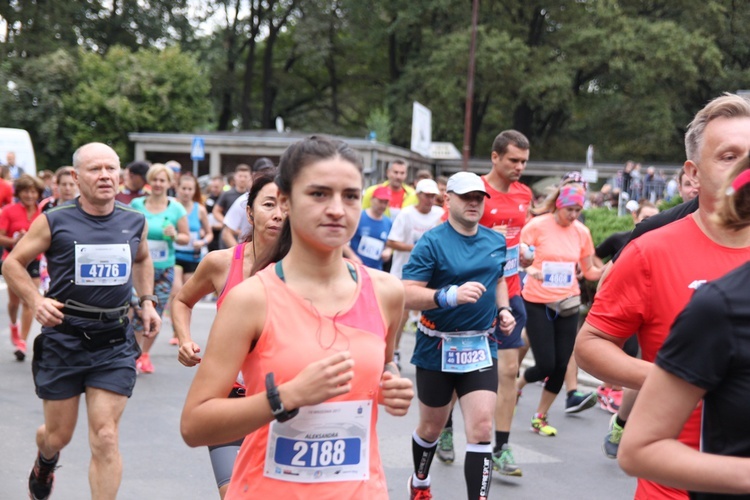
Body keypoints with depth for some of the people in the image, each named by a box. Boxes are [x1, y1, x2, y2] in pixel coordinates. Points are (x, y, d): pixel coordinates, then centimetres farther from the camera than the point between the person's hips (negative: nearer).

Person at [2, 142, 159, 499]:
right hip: (64, 338, -1)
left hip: (114, 340, 1)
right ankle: (45, 462, 50)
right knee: (58, 436, 13)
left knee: (105, 439, -5)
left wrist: (147, 300, 11)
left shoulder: (134, 222, 3)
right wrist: (36, 301, -15)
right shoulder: (54, 222, -7)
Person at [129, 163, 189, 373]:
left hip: (164, 269, 2)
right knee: (138, 309, -13)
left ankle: (145, 354, 24)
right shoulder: (136, 205, 1)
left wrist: (174, 235, -14)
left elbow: (186, 238, 6)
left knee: (156, 313, 7)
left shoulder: (176, 209, 2)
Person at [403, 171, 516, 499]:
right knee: (432, 426, 15)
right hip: (436, 349, -3)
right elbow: (408, 295, -20)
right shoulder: (432, 242, -13)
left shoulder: (496, 241, 5)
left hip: (481, 348, 3)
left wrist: (503, 310, 6)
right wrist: (449, 295, -35)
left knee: (481, 427, -9)